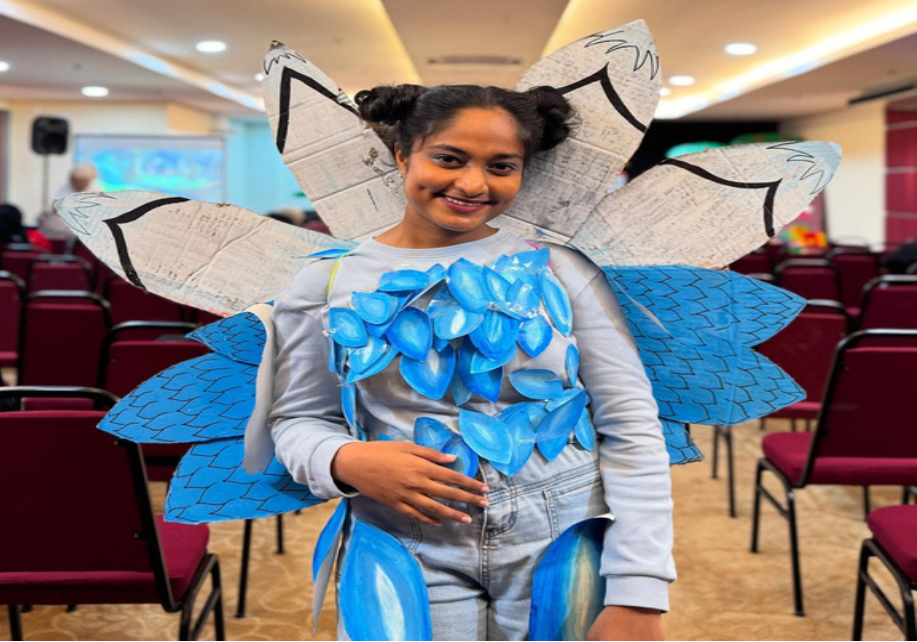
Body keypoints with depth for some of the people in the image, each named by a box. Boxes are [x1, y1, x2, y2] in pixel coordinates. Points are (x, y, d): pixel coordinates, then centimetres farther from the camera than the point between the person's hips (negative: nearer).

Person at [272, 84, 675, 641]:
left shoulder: (561, 268, -3)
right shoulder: (329, 281, 0)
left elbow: (632, 428, -5)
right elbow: (298, 419, 8)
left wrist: (638, 596, -11)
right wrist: (347, 461, -16)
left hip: (565, 552, 0)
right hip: (413, 558, 0)